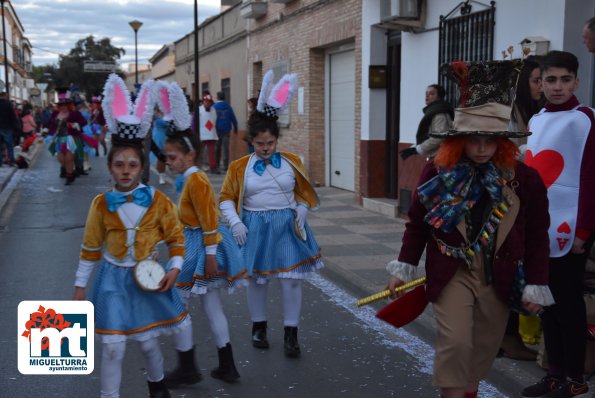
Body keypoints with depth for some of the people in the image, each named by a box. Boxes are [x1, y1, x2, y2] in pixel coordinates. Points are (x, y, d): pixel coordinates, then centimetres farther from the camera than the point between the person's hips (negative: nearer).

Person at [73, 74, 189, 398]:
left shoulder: (158, 200, -9)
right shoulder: (101, 204, -7)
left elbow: (176, 237, 1)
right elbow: (90, 248, 2)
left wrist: (174, 268, -12)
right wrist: (80, 285, 6)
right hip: (112, 278, 0)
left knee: (147, 341, 11)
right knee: (113, 347, -2)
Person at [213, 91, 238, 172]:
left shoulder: (214, 107, -6)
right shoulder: (228, 107, 0)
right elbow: (233, 118, 3)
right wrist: (235, 129, 13)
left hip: (217, 130, -1)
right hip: (226, 130, 1)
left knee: (217, 148, 12)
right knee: (226, 148, 1)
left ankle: (216, 165, 19)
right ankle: (225, 166, -5)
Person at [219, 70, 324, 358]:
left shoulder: (291, 161, 0)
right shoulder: (240, 167, -3)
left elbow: (303, 192, 11)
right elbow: (226, 198, 3)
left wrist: (301, 213, -5)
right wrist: (235, 222, -10)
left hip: (287, 225, 1)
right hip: (254, 227, 0)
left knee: (291, 278, -1)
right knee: (256, 278, 11)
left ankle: (291, 333, 12)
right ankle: (259, 326, 31)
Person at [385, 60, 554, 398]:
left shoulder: (525, 179, -9)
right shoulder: (438, 173, -8)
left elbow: (537, 238, -3)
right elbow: (417, 224, 1)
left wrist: (535, 286, -3)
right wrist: (404, 268, 2)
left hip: (499, 278, 2)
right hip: (452, 274, -1)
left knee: (485, 346, 15)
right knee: (455, 343, -10)